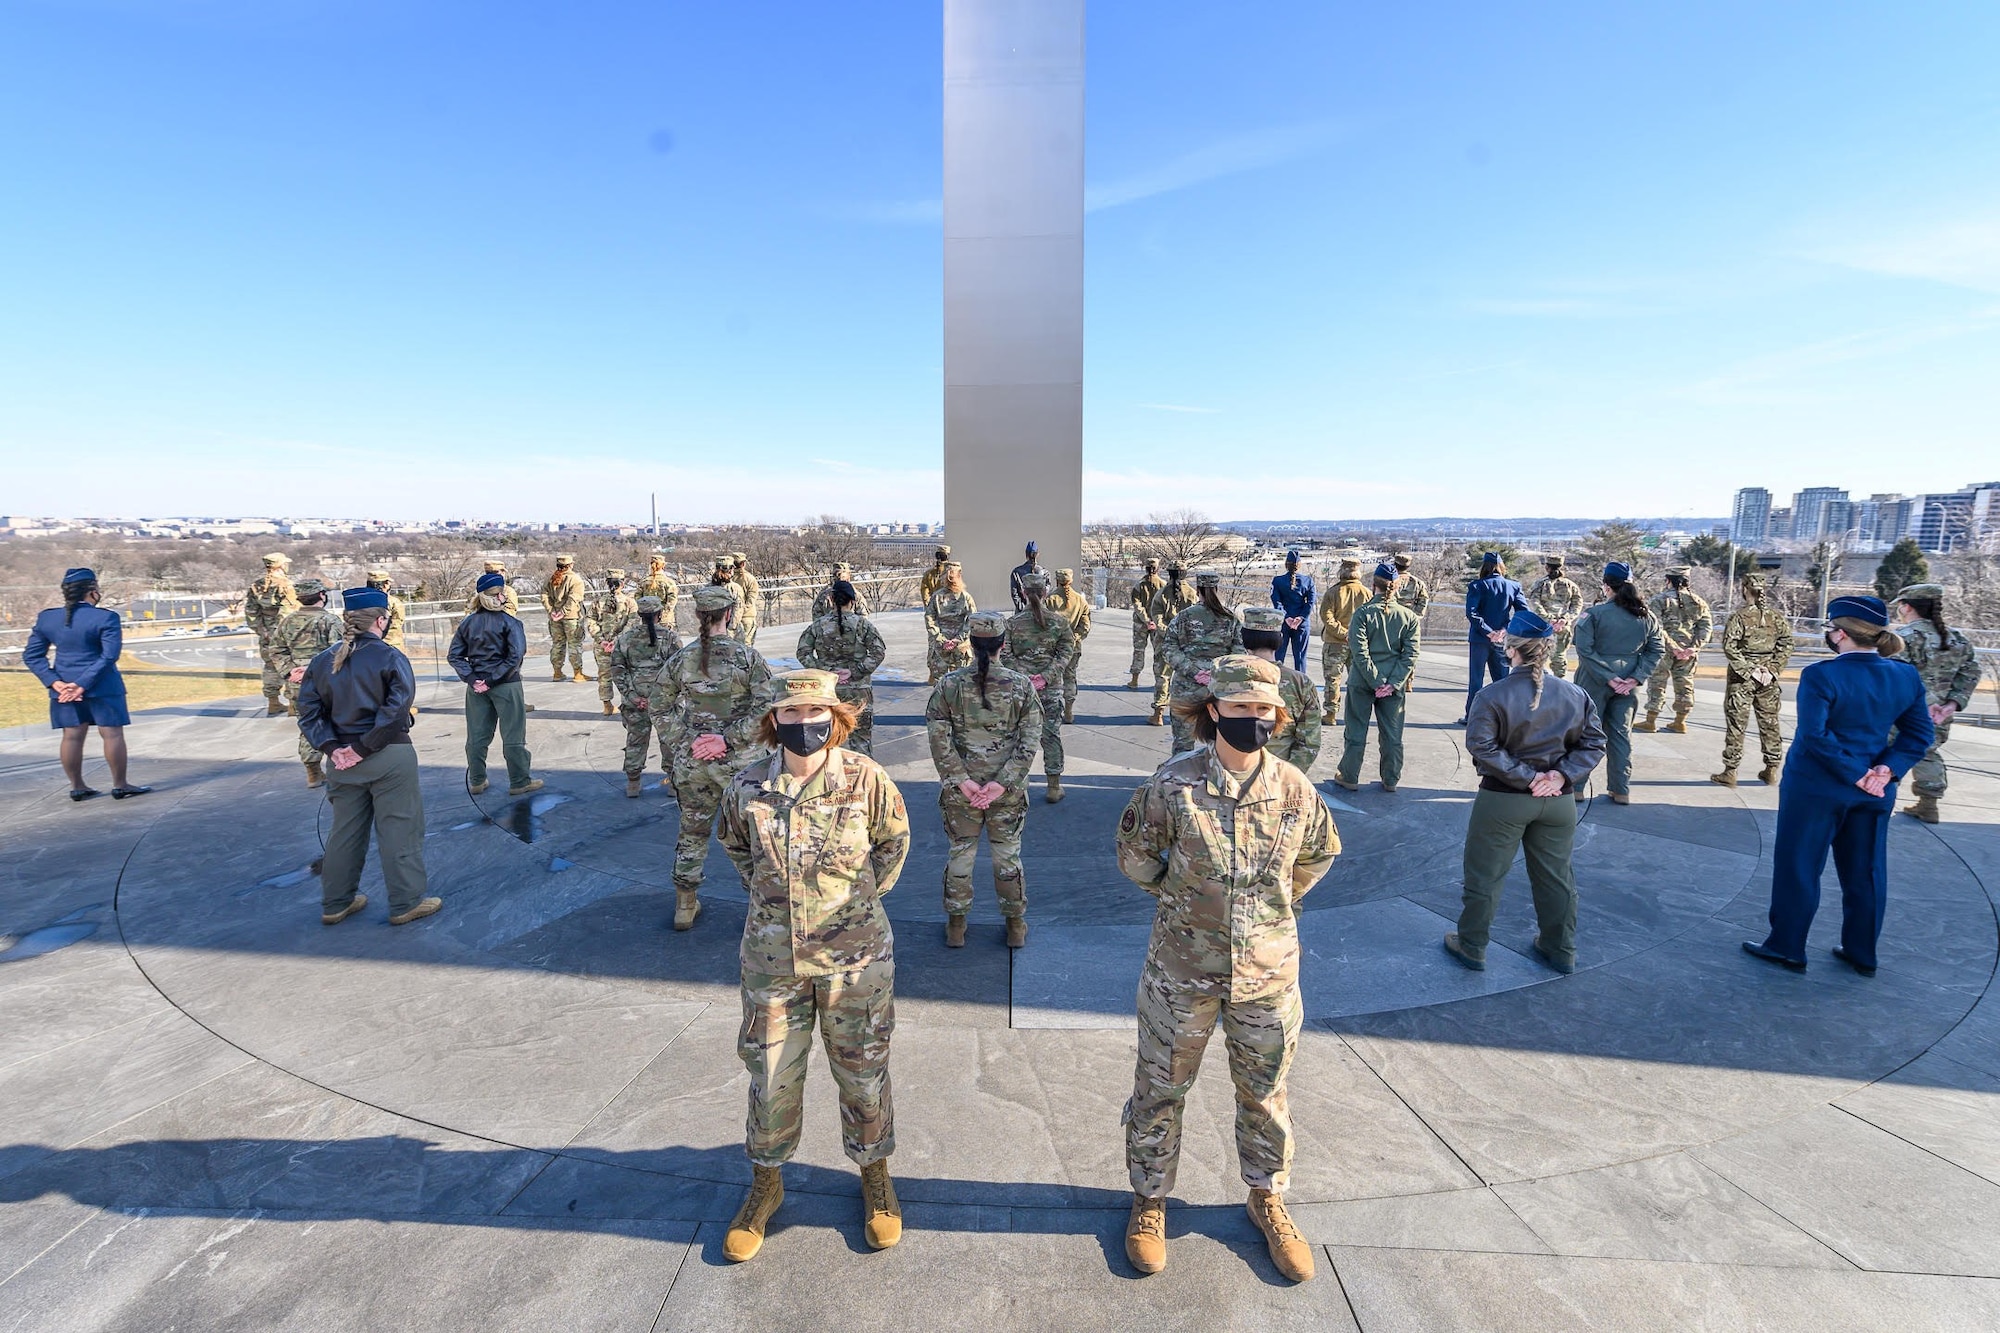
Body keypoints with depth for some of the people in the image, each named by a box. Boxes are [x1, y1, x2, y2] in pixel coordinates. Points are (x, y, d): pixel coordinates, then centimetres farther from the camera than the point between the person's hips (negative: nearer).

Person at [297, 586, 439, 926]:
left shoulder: (322, 661, 5)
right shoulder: (391, 658, -12)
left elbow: (309, 712, 1)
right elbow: (395, 710, -20)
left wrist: (332, 747, -5)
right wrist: (365, 747, -13)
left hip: (343, 757, 6)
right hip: (390, 757, -6)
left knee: (346, 831, 18)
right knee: (399, 829, 4)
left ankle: (336, 904, 30)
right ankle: (406, 904, 12)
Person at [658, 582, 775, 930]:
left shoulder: (680, 659, -2)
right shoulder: (749, 657, -10)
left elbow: (661, 708, 2)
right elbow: (765, 709, -16)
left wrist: (682, 745, 1)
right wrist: (728, 739, -14)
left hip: (692, 763, 3)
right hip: (742, 764, -3)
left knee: (692, 833, 19)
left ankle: (685, 907, 31)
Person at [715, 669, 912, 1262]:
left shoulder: (865, 779, -13)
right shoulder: (747, 788, -8)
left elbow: (894, 839, 5)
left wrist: (861, 896, 2)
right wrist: (766, 892, 5)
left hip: (854, 954, -1)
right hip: (772, 953, 2)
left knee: (862, 1070, 14)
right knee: (771, 1078, 15)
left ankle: (874, 1176, 39)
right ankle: (765, 1185, 40)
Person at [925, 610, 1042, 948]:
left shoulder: (949, 685, -8)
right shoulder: (1021, 685, -8)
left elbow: (939, 739, -11)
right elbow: (1029, 741, -11)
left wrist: (962, 781, -10)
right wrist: (1002, 783, -12)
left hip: (959, 790, 0)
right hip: (1009, 791, 0)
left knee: (959, 854, 16)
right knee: (1008, 854, 16)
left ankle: (956, 926, 30)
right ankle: (1015, 926, 31)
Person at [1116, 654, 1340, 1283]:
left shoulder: (1295, 789, -7)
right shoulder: (1173, 784, -14)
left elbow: (1319, 854, 13)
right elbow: (1135, 855, 0)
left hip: (1268, 972, 2)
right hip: (1182, 969, -1)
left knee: (1264, 1093, 19)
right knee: (1159, 1089, 13)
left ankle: (1267, 1200, 44)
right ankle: (1149, 1201, 36)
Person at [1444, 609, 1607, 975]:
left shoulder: (1493, 695, -16)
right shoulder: (1576, 695, -2)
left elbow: (1481, 746, -21)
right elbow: (1593, 744, 0)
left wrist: (1524, 777, -15)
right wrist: (1562, 775, -9)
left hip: (1503, 799, -4)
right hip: (1559, 802, 4)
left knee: (1484, 874, 10)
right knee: (1556, 875, 19)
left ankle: (1472, 947, 22)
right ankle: (1561, 950, 34)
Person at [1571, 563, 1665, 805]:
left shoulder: (1594, 614, -13)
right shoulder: (1646, 616, 2)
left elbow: (1585, 650, -19)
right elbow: (1657, 650, 1)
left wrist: (1607, 677, -15)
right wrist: (1636, 677, -5)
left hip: (1595, 683, -4)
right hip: (1627, 684, 4)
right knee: (1622, 734, 14)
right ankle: (1621, 791, 19)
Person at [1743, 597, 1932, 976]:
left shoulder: (1822, 675, -19)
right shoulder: (1906, 676, 1)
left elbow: (1814, 736, -24)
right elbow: (1920, 734, 3)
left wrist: (1854, 775, -15)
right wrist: (1887, 770, -6)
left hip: (1815, 788, -6)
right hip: (1874, 794, 6)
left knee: (1797, 868, 7)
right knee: (1865, 872, 17)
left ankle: (1787, 947, 17)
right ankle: (1862, 953, 29)